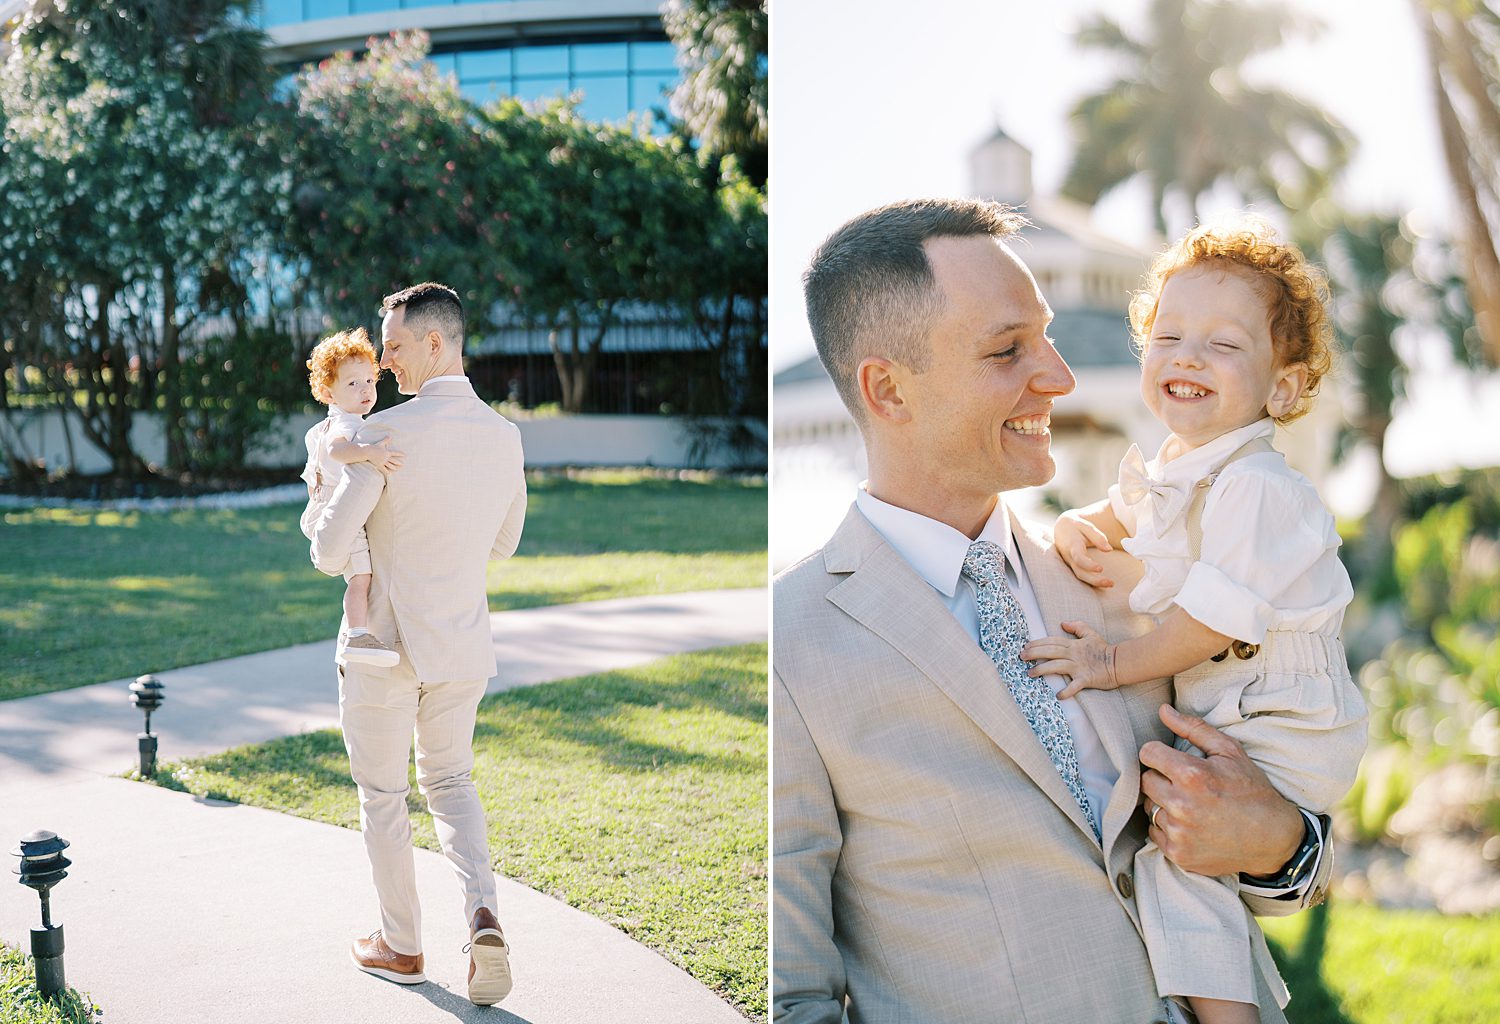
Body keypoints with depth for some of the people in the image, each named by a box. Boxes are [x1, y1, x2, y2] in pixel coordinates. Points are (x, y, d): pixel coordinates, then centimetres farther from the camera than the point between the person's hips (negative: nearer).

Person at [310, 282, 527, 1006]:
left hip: (386, 647, -5)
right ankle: (482, 913, -1)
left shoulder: (386, 433, -19)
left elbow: (330, 551, -18)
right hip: (464, 648, 5)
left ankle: (400, 946, 26)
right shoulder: (505, 436, -1)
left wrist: (327, 549, 5)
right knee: (449, 779, 21)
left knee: (382, 795, 14)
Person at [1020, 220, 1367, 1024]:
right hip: (1222, 715, 10)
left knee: (1170, 827, -19)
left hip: (1284, 738, -10)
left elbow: (1218, 620, -26)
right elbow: (1125, 511, 26)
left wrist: (1117, 664, -18)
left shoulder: (1256, 488, -24)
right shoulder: (1171, 469, 5)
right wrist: (1078, 527, 4)